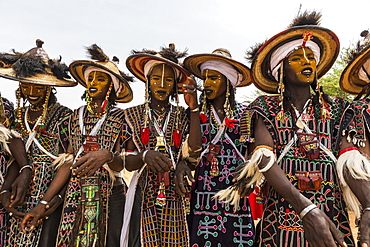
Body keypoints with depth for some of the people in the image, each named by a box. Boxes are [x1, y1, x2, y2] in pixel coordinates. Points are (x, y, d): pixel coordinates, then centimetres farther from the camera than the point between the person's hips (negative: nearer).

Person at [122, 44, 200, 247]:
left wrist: (194, 108, -16)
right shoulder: (133, 115, 4)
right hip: (144, 195, 0)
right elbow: (127, 163, -2)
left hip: (175, 198, 1)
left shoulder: (183, 116, 5)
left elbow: (193, 151, -12)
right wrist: (145, 156, -24)